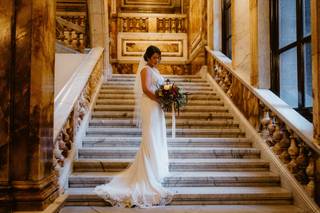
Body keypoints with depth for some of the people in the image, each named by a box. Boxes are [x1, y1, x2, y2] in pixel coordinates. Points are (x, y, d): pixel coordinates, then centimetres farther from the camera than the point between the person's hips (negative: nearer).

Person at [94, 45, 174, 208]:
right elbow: (146, 89, -21)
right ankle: (150, 171, 2)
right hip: (150, 106, -9)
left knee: (157, 137, 17)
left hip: (156, 106, 10)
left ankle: (155, 166, 31)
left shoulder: (154, 70, 18)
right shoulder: (146, 69, -10)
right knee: (150, 138, -5)